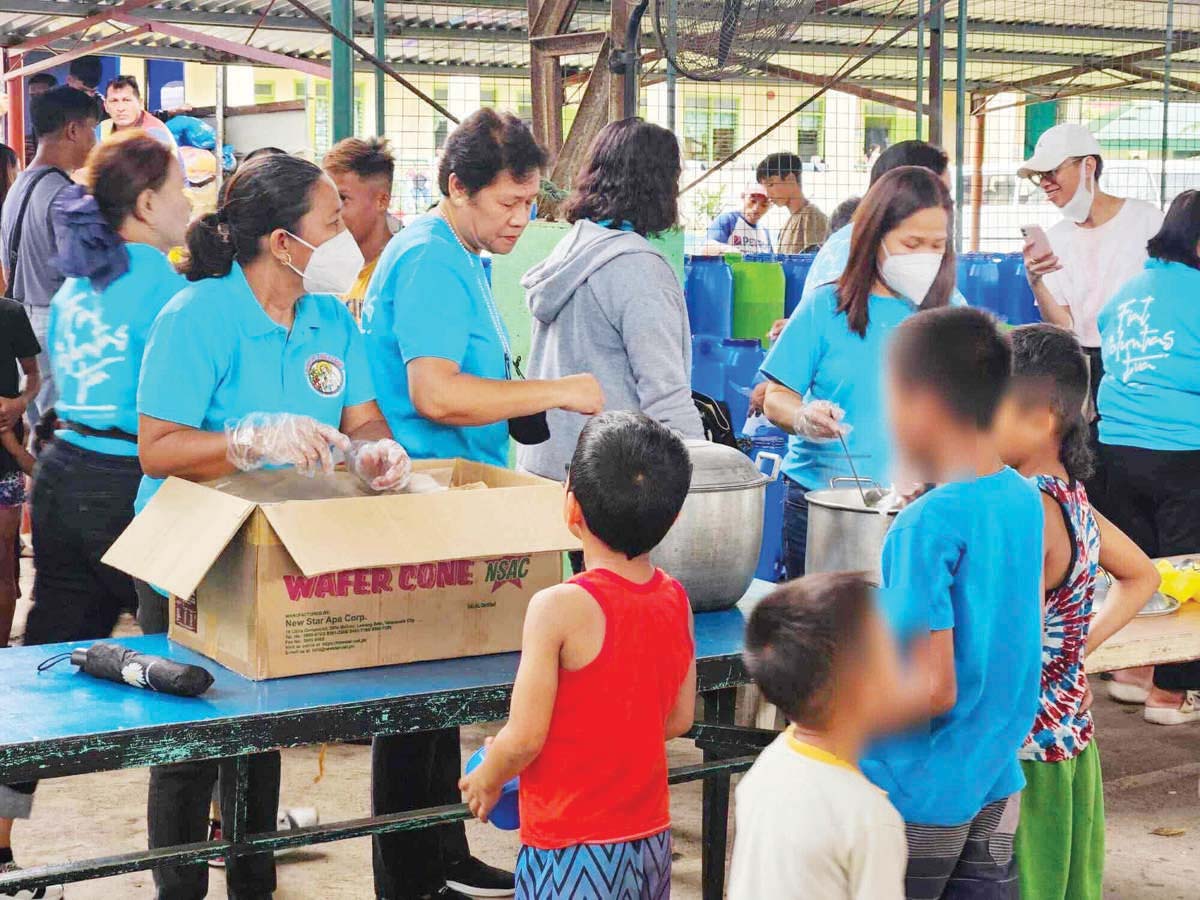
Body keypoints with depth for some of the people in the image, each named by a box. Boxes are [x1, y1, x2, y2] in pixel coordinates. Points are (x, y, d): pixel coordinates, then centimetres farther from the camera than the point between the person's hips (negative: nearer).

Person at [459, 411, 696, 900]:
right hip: (651, 836, 6)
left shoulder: (559, 608, -20)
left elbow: (524, 738, -17)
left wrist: (485, 780, 3)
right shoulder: (675, 600, -2)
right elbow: (679, 718, 8)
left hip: (571, 846, -6)